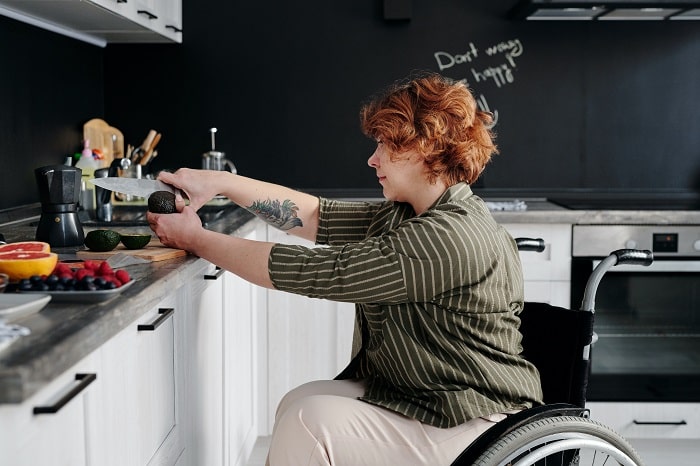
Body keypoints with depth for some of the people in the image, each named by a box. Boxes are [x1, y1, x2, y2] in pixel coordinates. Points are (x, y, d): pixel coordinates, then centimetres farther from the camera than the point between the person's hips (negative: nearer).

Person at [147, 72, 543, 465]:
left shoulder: (445, 239, -24)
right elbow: (315, 216, 7)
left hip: (476, 428, -9)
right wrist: (220, 182, -1)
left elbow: (309, 271, -22)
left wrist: (195, 239, -12)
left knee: (312, 422, -18)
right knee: (301, 403, 0)